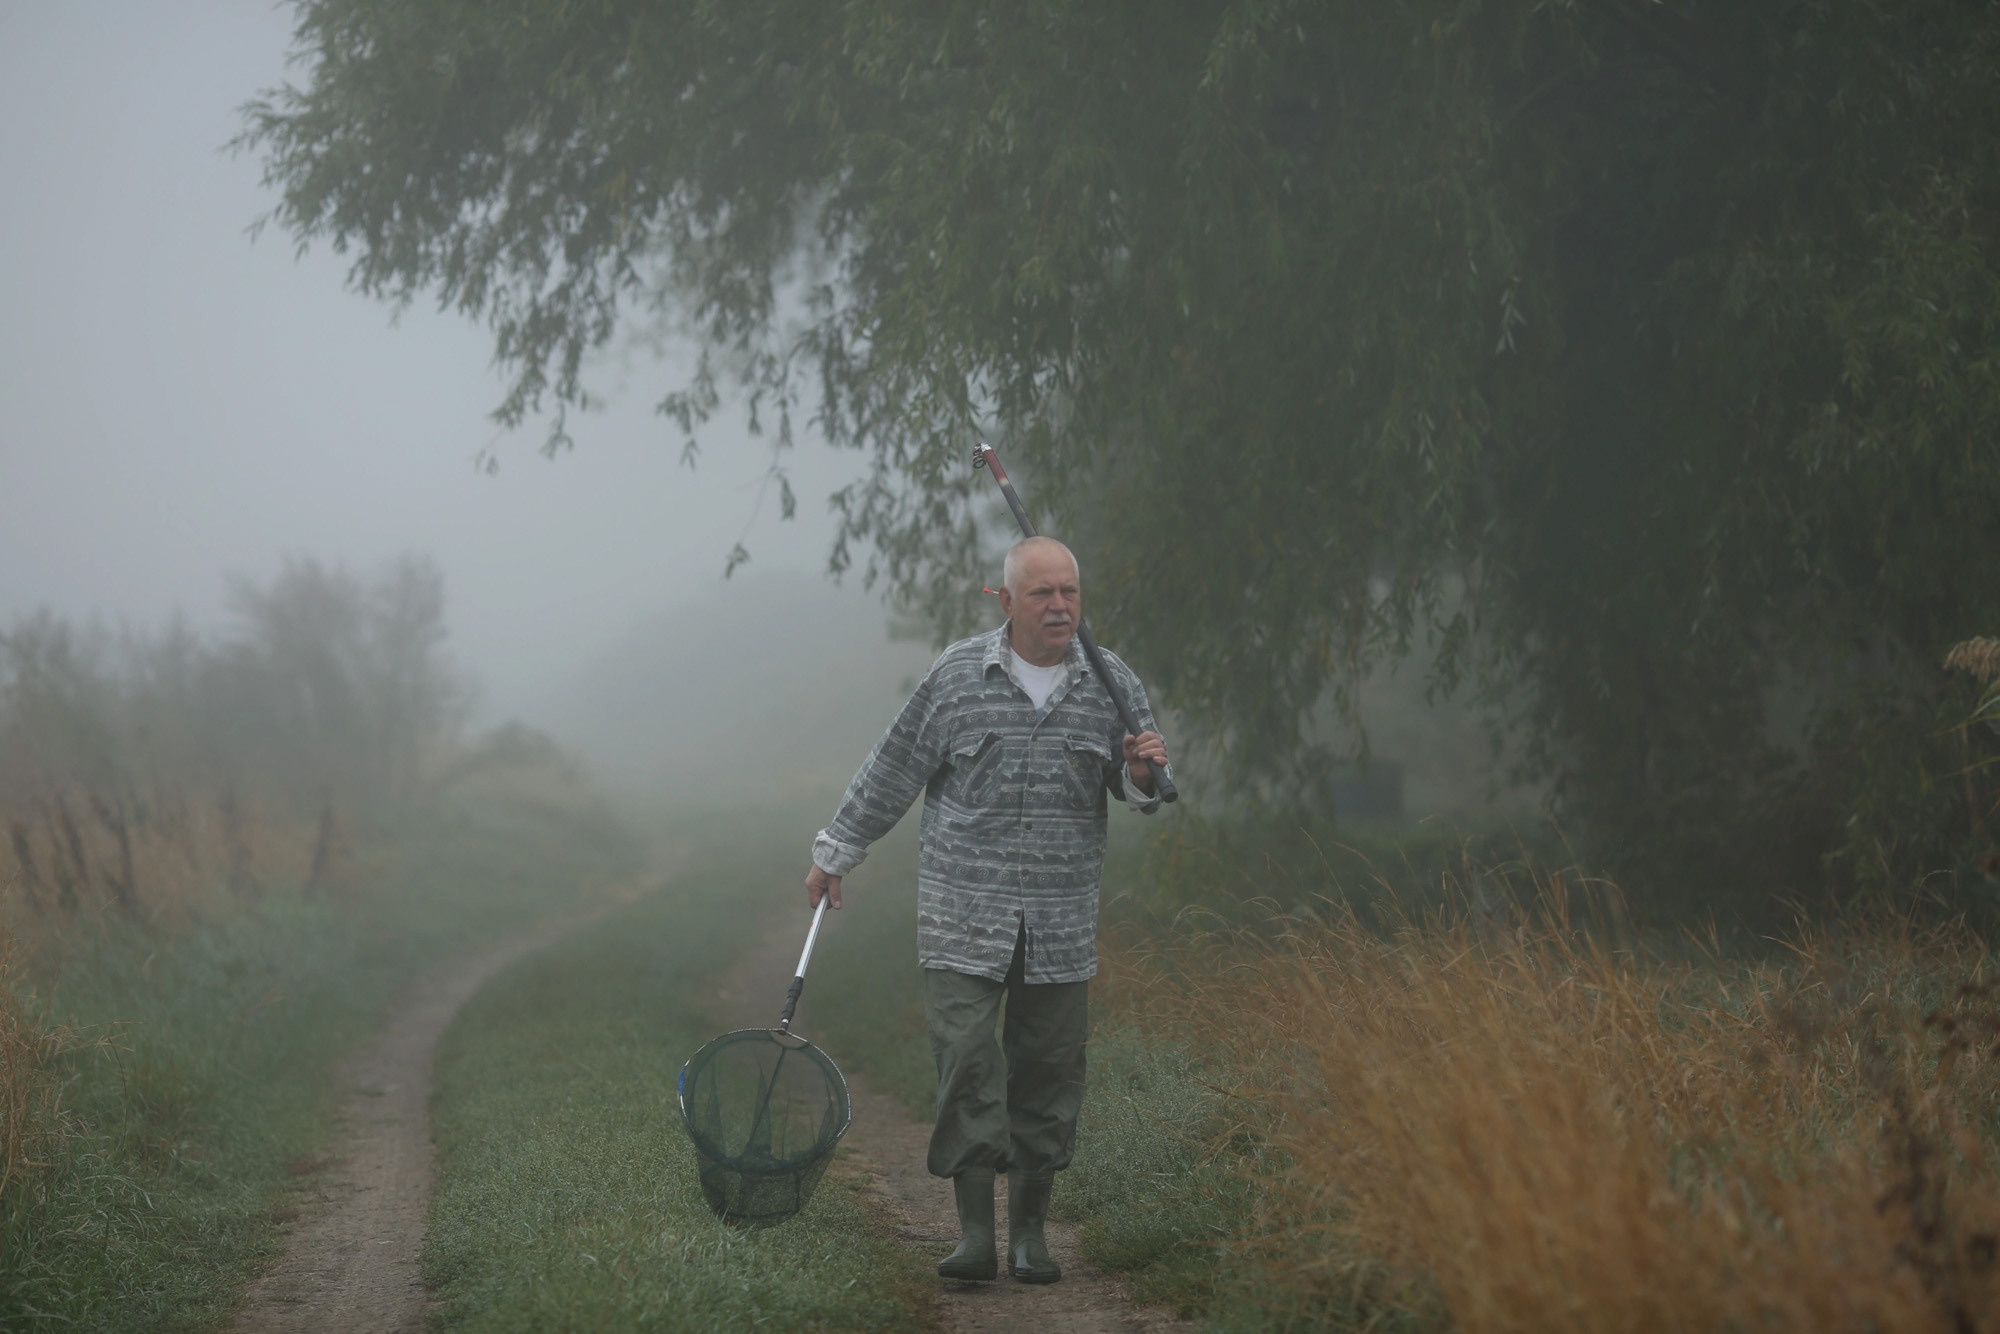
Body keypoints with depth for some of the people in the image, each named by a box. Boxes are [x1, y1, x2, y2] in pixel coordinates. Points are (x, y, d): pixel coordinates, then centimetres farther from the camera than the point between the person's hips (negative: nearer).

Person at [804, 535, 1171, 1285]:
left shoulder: (1112, 686, 4)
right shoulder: (958, 675, -1)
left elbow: (1139, 794, 8)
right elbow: (893, 771, 8)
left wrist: (1144, 772, -17)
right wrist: (836, 854, 13)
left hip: (1062, 927, 2)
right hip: (963, 918, -2)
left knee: (1048, 1074, 5)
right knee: (967, 1066, -10)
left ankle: (1030, 1229, 17)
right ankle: (974, 1233, -7)